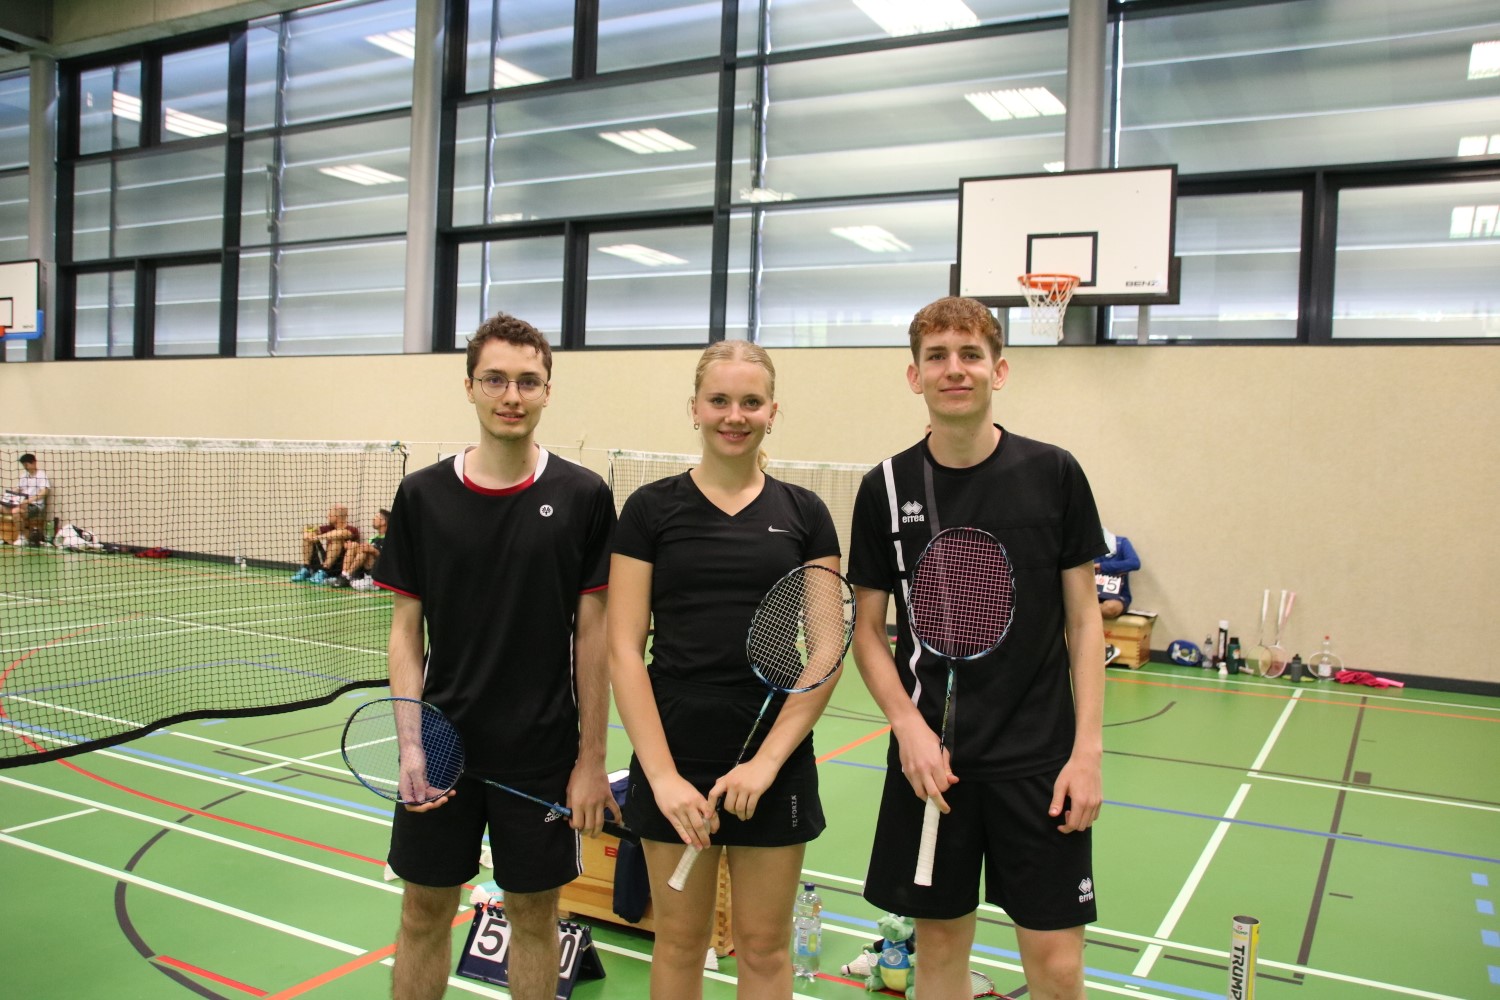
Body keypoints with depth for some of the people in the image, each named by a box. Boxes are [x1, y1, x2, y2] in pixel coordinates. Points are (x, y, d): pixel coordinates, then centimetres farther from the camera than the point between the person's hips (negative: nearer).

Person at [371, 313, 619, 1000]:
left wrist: (591, 760, -5)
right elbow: (406, 630, 2)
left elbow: (592, 635, -3)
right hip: (443, 747, 1)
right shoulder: (421, 495, -1)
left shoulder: (583, 497, -5)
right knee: (425, 910, 13)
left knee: (534, 912, 12)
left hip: (543, 754, -1)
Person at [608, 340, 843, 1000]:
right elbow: (623, 651, -4)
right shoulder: (651, 509, 0)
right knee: (679, 943, 12)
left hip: (776, 764, 1)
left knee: (764, 947, 11)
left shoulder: (804, 514, 3)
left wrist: (767, 760, -9)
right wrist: (663, 774, -11)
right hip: (675, 763, -1)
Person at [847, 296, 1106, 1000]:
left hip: (1039, 755, 0)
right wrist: (909, 724, -10)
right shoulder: (886, 487, -1)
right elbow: (868, 629, 5)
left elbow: (1083, 619, 2)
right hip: (930, 756, 1)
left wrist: (1088, 748, -5)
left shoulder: (1054, 474, -2)